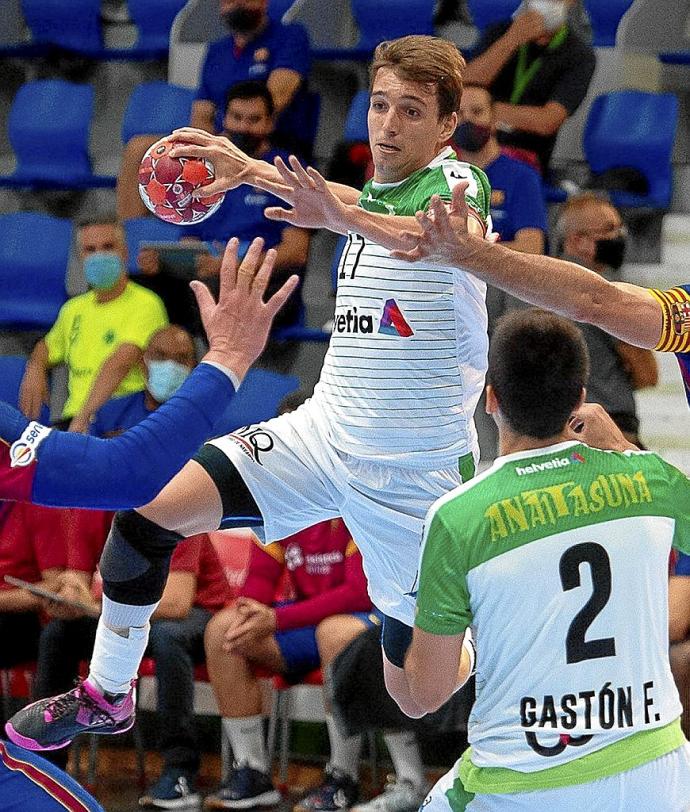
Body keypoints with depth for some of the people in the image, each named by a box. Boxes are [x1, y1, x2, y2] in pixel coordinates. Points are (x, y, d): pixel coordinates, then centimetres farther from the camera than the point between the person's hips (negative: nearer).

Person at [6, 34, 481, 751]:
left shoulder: (455, 179, -14)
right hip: (323, 431, 6)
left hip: (414, 468, -6)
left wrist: (349, 217, -55)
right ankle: (106, 697, 10)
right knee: (145, 512, -8)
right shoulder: (378, 194, 8)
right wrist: (248, 167, 31)